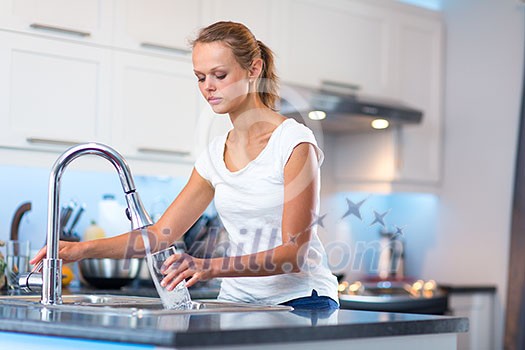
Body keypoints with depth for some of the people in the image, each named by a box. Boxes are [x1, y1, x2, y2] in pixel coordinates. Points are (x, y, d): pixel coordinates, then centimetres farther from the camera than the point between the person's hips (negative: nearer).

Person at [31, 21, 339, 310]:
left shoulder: (294, 141, -9)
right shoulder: (215, 155, 10)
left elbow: (294, 253, -15)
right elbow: (161, 235, 11)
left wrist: (211, 267, -28)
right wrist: (83, 249, -2)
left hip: (300, 300, -5)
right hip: (237, 300, 5)